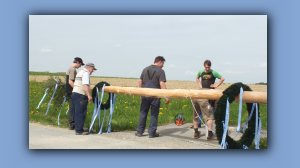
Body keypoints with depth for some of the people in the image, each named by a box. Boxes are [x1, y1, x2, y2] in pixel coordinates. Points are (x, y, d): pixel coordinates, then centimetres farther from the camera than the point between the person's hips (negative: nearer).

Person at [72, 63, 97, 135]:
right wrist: (89, 95, -26)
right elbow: (85, 85, -20)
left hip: (75, 93, 10)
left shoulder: (80, 72, 24)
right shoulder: (85, 73, -8)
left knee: (77, 113, 15)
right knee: (80, 113, -7)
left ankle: (78, 128, 22)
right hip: (81, 95, -10)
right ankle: (79, 130, -6)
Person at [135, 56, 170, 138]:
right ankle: (152, 132, 6)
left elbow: (140, 81, 14)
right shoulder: (160, 71, -5)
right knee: (154, 114, 4)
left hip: (145, 95, 5)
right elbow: (162, 84, -15)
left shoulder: (145, 69, 13)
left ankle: (139, 131, 15)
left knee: (143, 113, 11)